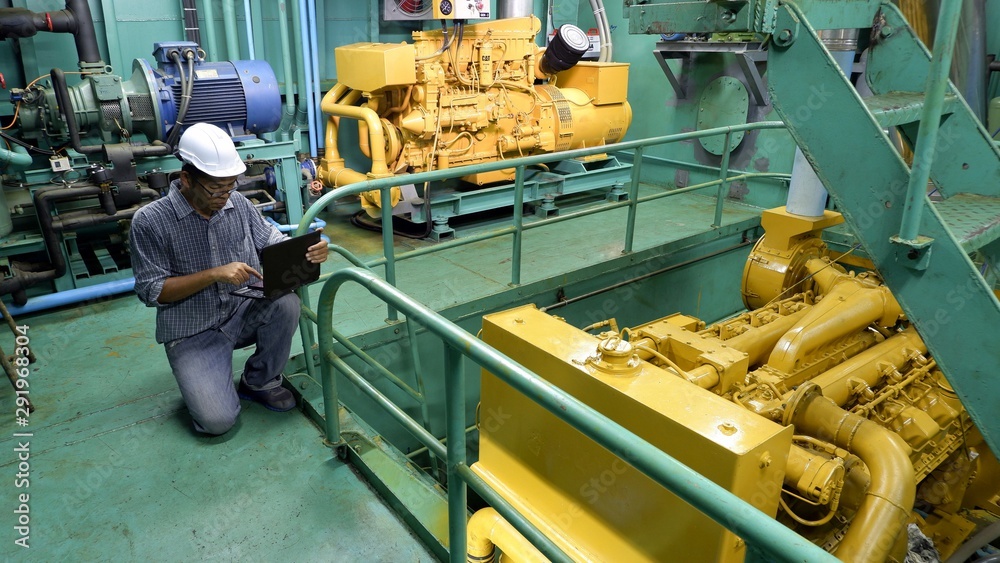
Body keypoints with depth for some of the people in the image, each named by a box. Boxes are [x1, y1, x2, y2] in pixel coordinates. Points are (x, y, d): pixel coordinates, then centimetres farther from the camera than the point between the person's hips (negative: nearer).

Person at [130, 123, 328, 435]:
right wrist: (214, 274, -26)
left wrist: (307, 250, -23)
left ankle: (260, 382, -2)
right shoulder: (149, 221, -14)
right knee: (218, 420, -20)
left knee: (286, 302, -28)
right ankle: (199, 378, 18)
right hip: (193, 332, -4)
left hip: (243, 314, 4)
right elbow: (151, 291, -13)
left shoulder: (238, 204, -3)